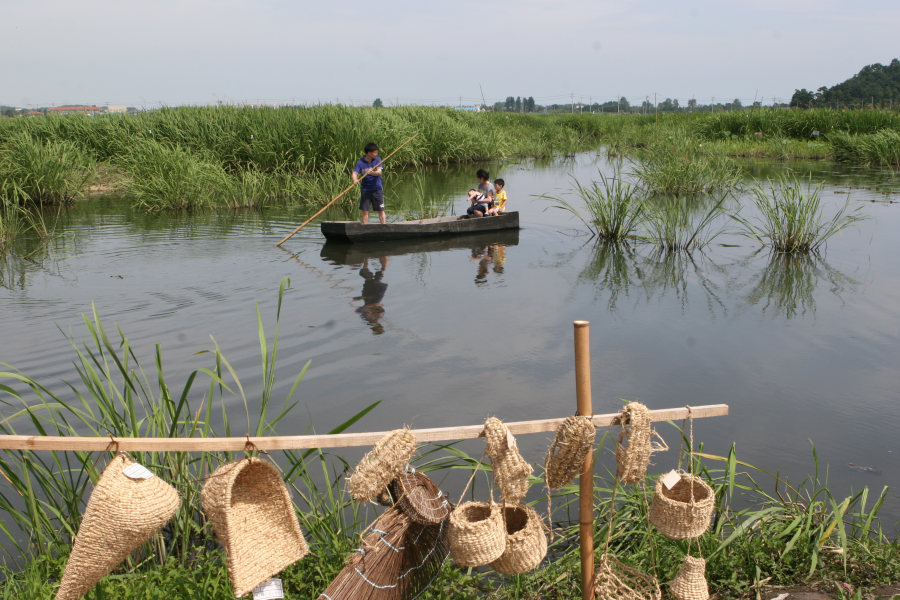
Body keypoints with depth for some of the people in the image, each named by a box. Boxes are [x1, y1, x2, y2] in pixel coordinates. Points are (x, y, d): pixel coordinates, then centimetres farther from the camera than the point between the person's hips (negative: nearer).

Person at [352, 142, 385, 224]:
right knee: (365, 211, 1)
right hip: (365, 189, 0)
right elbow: (354, 173, -15)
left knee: (381, 210, 1)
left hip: (377, 189, 0)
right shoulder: (360, 162, -5)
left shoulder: (377, 160, -1)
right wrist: (355, 179, -38)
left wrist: (372, 172, -38)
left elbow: (379, 172, -16)